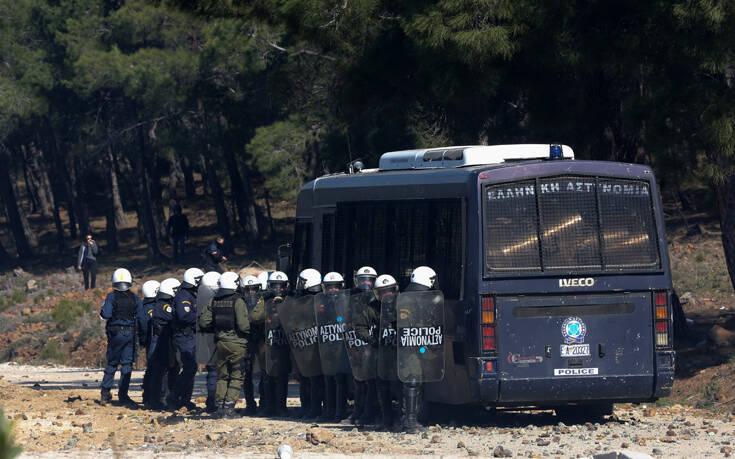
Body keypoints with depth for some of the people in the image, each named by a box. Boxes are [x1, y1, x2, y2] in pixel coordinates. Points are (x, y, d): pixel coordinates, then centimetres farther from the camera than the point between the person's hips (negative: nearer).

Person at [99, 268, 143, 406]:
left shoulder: (112, 296, -7)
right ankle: (123, 395, 1)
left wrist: (102, 311, 5)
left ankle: (105, 393, 5)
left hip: (116, 334, -1)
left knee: (112, 363, 10)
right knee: (127, 364, 4)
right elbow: (141, 316, -1)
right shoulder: (135, 298, 1)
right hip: (131, 333, 1)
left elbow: (106, 314, -16)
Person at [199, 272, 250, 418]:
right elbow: (243, 325, -17)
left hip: (220, 344, 5)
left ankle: (219, 405, 11)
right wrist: (250, 331, 3)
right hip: (237, 344, -5)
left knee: (222, 376, 16)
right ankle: (229, 407, -6)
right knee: (236, 377, 2)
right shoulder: (238, 302, -13)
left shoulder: (213, 302, 3)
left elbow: (203, 322, 3)